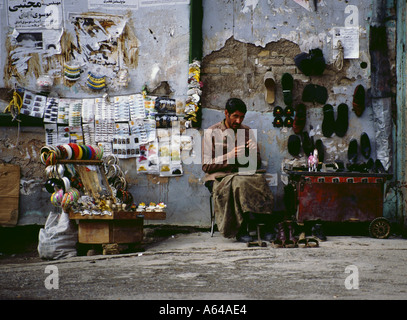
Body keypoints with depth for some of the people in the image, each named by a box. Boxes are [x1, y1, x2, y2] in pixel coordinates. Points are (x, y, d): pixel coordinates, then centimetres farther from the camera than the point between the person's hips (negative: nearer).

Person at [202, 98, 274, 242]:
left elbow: (257, 164, 16)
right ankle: (241, 230, -27)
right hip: (219, 176, -3)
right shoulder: (212, 132, 3)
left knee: (260, 180, -32)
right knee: (238, 184, -37)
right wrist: (229, 156, -15)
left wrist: (254, 152, -7)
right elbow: (206, 166, -3)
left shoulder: (248, 131, 14)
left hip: (244, 174, 3)